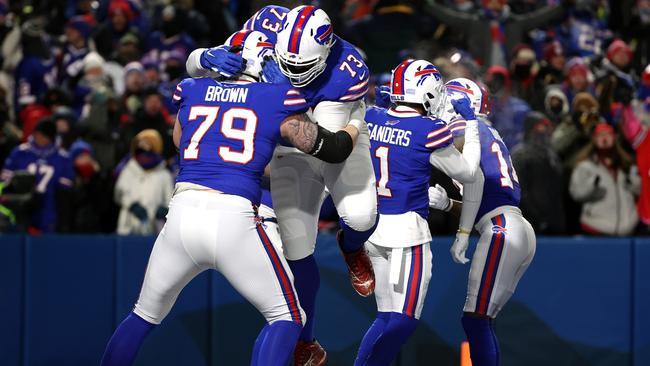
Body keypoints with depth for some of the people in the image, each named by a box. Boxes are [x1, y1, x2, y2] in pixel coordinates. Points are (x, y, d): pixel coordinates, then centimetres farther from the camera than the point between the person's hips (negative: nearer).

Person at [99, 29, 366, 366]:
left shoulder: (191, 92, 17)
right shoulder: (277, 100, 8)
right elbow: (332, 150, 17)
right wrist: (356, 126, 38)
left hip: (182, 213, 4)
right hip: (233, 217, -4)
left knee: (145, 315, 23)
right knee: (286, 317, 11)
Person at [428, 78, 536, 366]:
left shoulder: (461, 129, 0)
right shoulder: (488, 134, 27)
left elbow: (475, 177, -18)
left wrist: (462, 234, -18)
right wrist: (446, 204, 13)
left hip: (502, 231, -9)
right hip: (521, 231, 9)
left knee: (475, 320, -10)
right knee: (482, 321, 12)